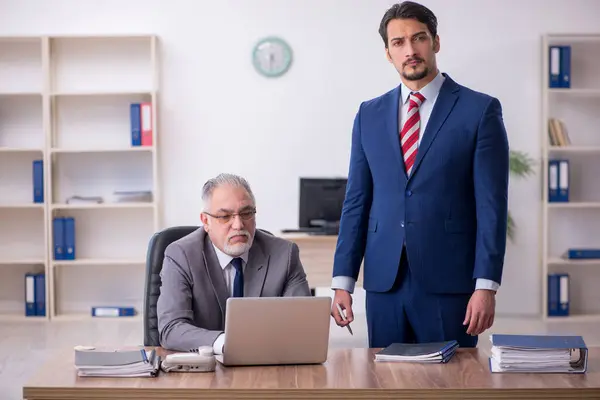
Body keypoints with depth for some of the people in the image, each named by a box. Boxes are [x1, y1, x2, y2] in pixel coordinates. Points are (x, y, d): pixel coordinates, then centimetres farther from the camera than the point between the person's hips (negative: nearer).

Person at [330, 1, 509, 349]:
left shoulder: (480, 110, -1)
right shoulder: (369, 115, 11)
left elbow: (491, 205, -5)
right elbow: (357, 202, 10)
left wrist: (486, 286, -12)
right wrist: (343, 281, 4)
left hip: (449, 280, -3)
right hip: (384, 281, 4)